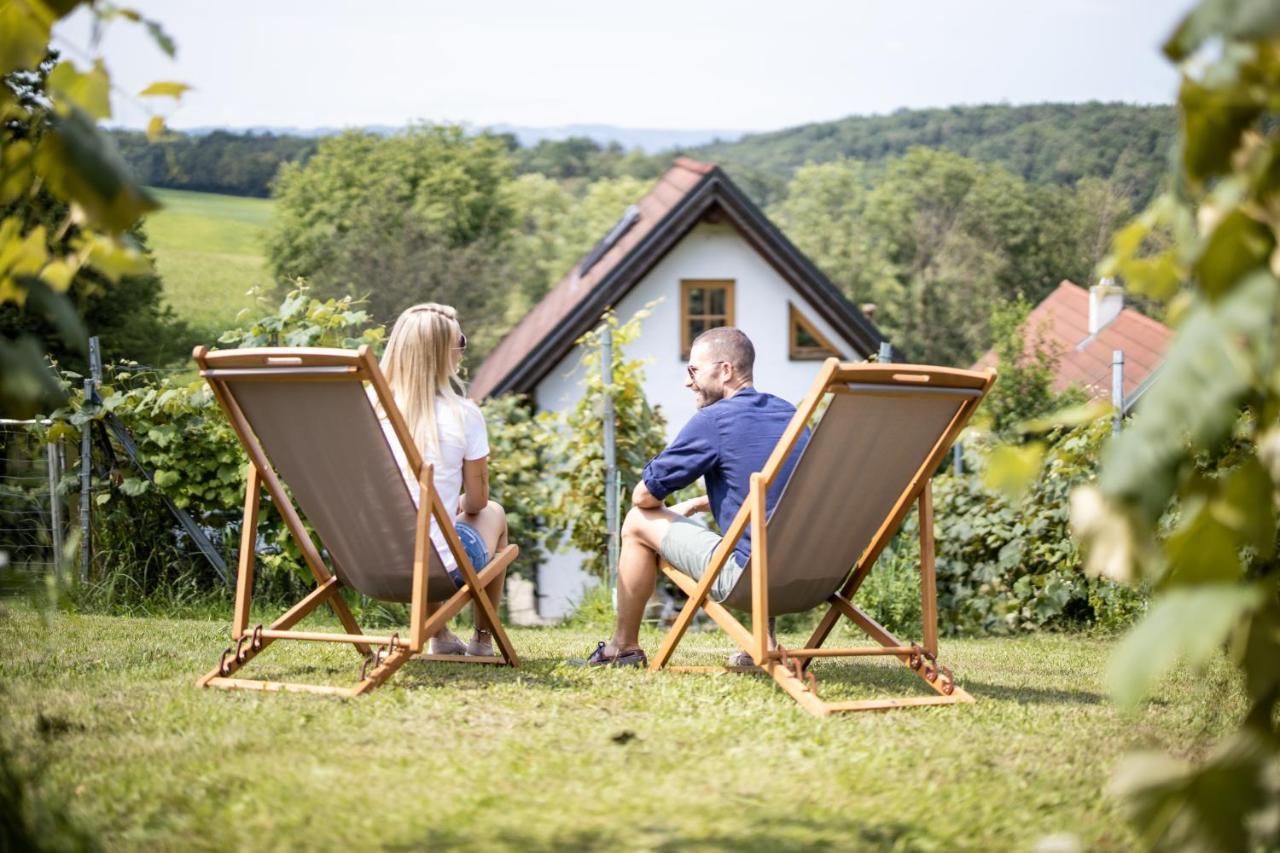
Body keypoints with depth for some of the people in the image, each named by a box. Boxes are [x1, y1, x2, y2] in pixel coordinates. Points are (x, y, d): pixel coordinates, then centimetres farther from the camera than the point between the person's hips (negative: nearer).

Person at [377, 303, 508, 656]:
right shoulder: (463, 415, -13)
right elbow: (476, 500, -1)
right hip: (441, 567, -3)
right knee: (494, 515, 28)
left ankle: (440, 637, 38)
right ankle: (483, 640, 35)